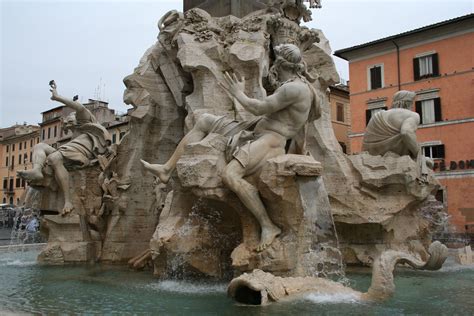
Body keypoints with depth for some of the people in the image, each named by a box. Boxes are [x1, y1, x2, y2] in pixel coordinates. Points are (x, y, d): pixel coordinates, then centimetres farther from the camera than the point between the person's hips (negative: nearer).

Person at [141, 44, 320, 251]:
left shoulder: (295, 88, -15)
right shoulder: (293, 85, 18)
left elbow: (259, 109, -15)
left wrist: (238, 93, 1)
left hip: (268, 141, -11)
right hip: (256, 134, 11)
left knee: (229, 175, -36)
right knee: (204, 121, 11)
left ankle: (268, 226, -25)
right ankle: (167, 169, 6)